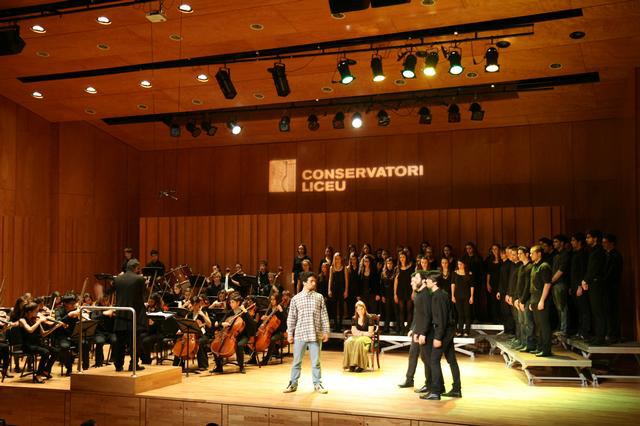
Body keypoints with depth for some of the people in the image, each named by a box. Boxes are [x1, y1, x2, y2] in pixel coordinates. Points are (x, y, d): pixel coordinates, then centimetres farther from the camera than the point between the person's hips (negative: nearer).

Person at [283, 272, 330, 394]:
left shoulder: (319, 297, 4)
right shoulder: (296, 298, 3)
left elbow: (324, 315, 5)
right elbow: (291, 318, 4)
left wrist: (325, 331, 1)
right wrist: (290, 333, 2)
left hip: (315, 334, 0)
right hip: (300, 334, 0)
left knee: (316, 361, 6)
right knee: (297, 361, 6)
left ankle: (317, 384, 16)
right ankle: (293, 384, 17)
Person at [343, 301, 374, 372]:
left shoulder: (369, 318, -3)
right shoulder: (354, 319, 10)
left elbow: (370, 333, -7)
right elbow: (354, 332, 6)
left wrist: (360, 333, -4)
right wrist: (362, 333, -11)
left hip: (367, 338, -4)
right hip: (357, 337, 4)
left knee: (359, 342, -39)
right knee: (348, 342, -30)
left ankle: (360, 365, -33)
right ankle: (351, 364, -29)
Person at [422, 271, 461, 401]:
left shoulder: (438, 296, -17)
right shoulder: (443, 294, 12)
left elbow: (442, 317, -21)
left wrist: (438, 337, -21)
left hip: (443, 330, -10)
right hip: (449, 330, 10)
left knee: (434, 360, -7)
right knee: (451, 360, 13)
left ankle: (435, 392, -6)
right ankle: (456, 390, 20)